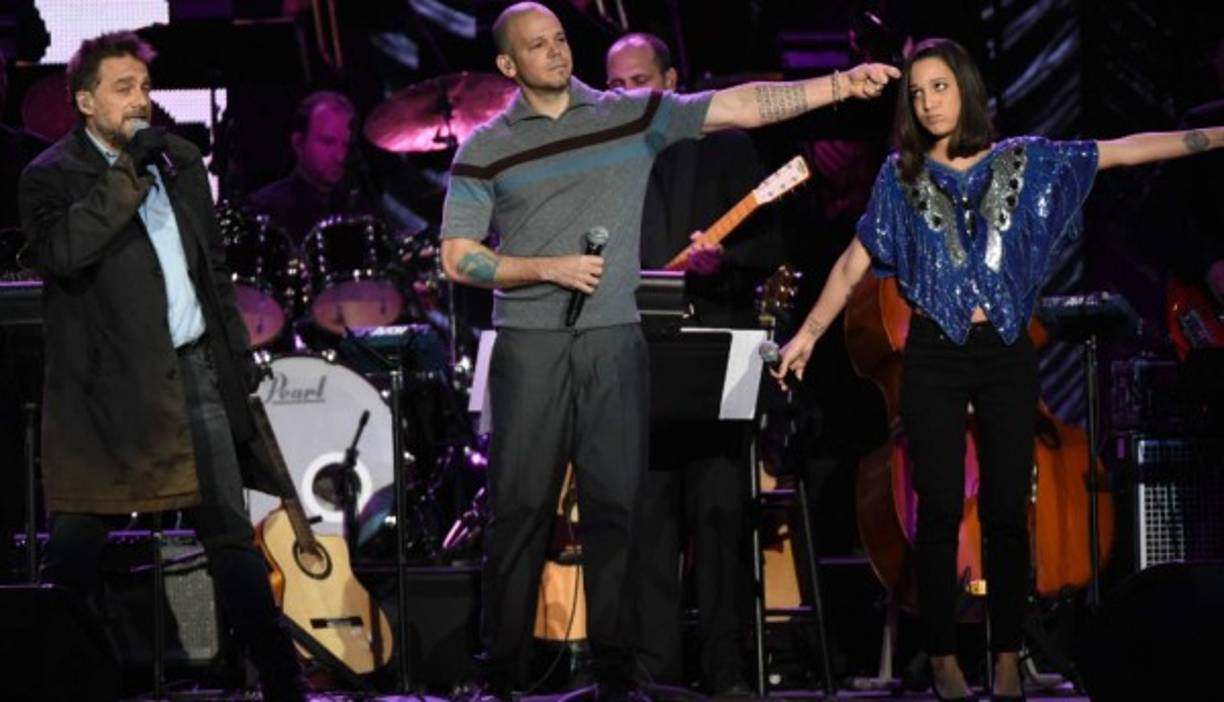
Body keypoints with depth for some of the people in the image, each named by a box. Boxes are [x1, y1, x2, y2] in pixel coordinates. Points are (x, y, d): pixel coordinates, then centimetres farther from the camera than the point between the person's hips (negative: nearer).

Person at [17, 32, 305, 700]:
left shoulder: (179, 161, 12)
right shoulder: (51, 176, -5)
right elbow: (64, 252, -25)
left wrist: (238, 354, 15)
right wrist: (129, 170, -20)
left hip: (195, 369, 5)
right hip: (109, 386, -5)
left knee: (230, 529, 8)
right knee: (76, 540, 2)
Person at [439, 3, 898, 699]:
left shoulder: (634, 116, 7)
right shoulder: (486, 149, 3)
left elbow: (742, 105, 1)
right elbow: (459, 258, 1)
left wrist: (841, 84, -7)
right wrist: (550, 268, -10)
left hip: (616, 342, 1)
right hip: (529, 346, -1)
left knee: (617, 505, 2)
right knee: (521, 506, -1)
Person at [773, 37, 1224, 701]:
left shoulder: (1022, 160, 5)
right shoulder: (902, 175, 5)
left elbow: (1127, 149, 2)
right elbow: (854, 262, 6)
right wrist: (806, 335, 0)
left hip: (1005, 352, 1)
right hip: (934, 355, -1)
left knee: (1006, 507, 1)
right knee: (941, 508, -1)